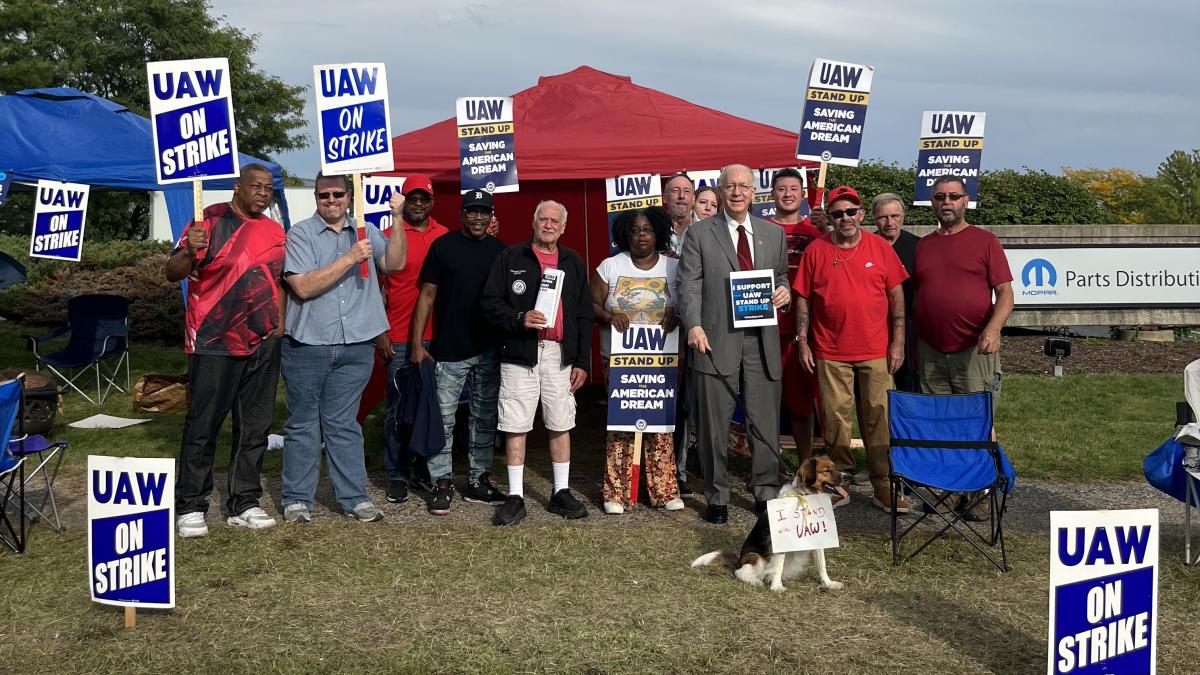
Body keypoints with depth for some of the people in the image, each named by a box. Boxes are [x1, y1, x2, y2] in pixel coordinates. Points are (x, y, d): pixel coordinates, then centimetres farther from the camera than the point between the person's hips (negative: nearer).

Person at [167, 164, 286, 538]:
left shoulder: (275, 231, 11)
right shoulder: (209, 222, -6)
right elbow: (172, 273, -10)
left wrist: (280, 327, 14)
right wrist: (189, 251, -30)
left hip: (262, 343, 6)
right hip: (213, 343, -5)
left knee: (254, 428, 9)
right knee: (202, 426, 0)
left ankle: (244, 503, 19)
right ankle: (190, 506, 10)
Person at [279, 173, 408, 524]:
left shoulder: (365, 231, 9)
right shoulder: (301, 233, -2)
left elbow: (394, 263, -4)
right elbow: (303, 286, -12)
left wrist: (397, 219, -13)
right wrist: (349, 259, -16)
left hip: (355, 346, 2)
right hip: (307, 344, -2)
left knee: (343, 424, 10)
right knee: (303, 424, 7)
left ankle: (354, 497, 14)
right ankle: (297, 499, 16)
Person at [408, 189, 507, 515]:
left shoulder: (500, 250, 9)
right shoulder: (443, 246, 0)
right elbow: (427, 295, 1)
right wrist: (417, 342, -5)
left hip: (489, 350, 3)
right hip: (449, 350, -3)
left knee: (484, 418, 10)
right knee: (443, 418, -1)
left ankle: (479, 480, 20)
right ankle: (442, 484, 8)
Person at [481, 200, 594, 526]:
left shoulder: (573, 263, 14)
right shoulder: (510, 258, 6)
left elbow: (584, 316, 14)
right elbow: (490, 302, 1)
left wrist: (582, 362, 8)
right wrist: (519, 319, -16)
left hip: (561, 355, 3)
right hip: (519, 355, -2)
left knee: (561, 425, 6)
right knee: (516, 426, -1)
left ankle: (561, 493, 19)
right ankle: (515, 498, 7)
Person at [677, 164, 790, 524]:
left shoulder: (774, 233, 13)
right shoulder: (699, 233, 3)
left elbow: (781, 276, 22)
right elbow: (689, 285, -2)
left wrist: (783, 291, -2)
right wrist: (694, 325, -17)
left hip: (762, 342, 3)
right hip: (716, 342, -2)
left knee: (765, 424, 7)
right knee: (713, 427, 5)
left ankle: (765, 493, 23)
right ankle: (717, 498, 19)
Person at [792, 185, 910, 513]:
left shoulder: (880, 247, 3)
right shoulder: (816, 250, 3)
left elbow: (896, 294, 5)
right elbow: (803, 299, 6)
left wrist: (898, 341, 0)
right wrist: (802, 341, 0)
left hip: (876, 351, 0)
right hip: (830, 352, 0)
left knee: (879, 418, 3)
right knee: (835, 418, 4)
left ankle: (883, 486, 12)